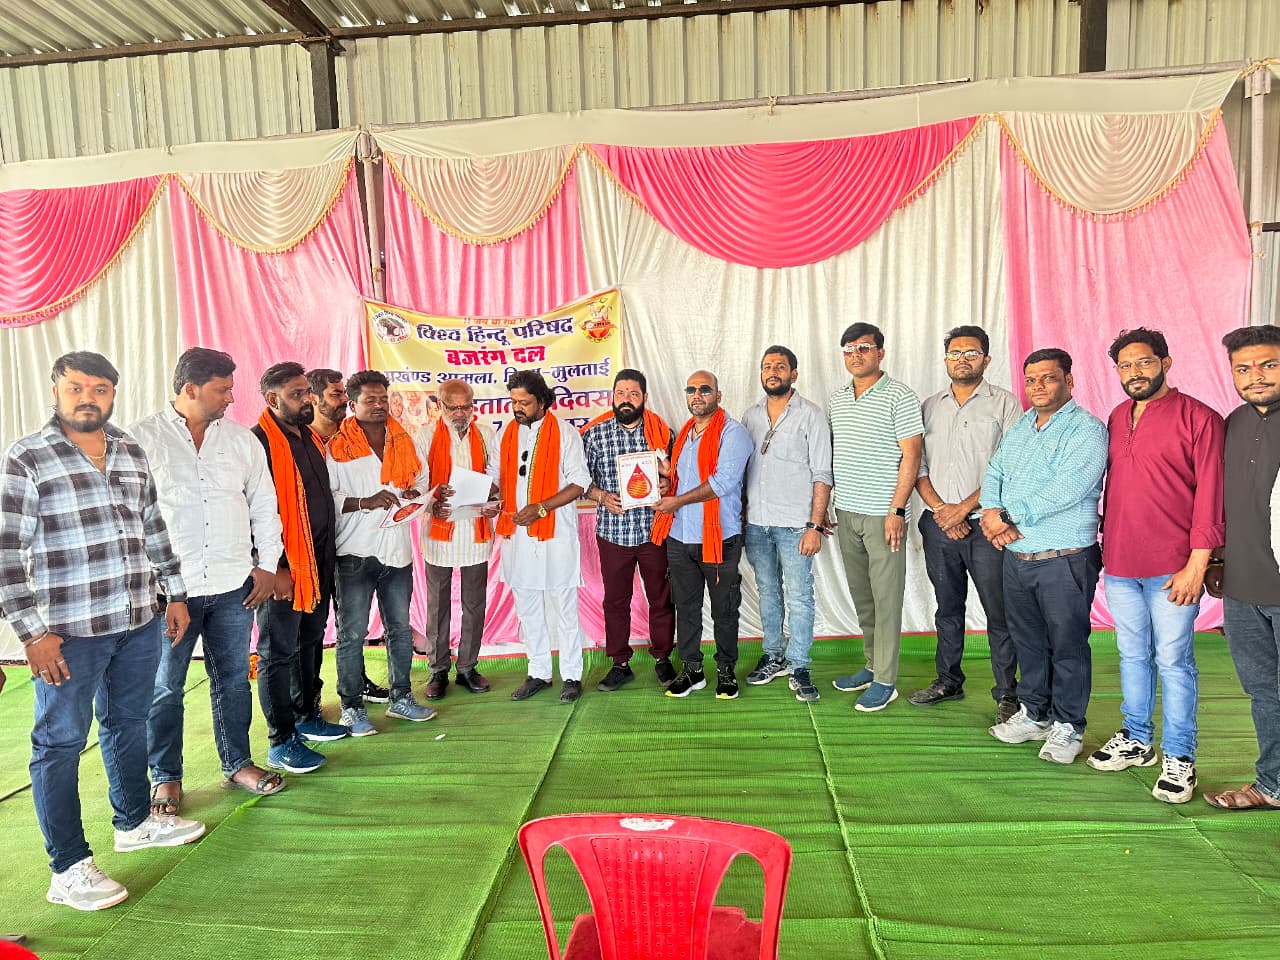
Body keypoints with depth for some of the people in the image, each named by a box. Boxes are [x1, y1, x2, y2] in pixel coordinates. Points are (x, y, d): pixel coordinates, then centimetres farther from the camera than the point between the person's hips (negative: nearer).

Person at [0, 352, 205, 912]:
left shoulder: (131, 453, 9)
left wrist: (174, 594, 13)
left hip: (139, 623, 6)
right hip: (69, 633, -6)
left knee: (129, 723, 20)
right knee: (61, 741, 5)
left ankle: (134, 822, 38)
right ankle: (68, 869, 17)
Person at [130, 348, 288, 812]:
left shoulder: (242, 439, 6)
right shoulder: (142, 438, -4)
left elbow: (264, 505, 11)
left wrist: (266, 565, 6)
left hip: (233, 585, 3)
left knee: (233, 679, 13)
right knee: (165, 687, 9)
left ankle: (238, 763, 28)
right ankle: (166, 777, 25)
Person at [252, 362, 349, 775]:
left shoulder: (311, 438, 13)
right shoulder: (259, 442, -14)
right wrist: (273, 567, -19)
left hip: (318, 564, 8)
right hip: (283, 569, -8)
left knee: (309, 644, 19)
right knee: (279, 652, 2)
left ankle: (307, 716, 34)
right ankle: (282, 742, 11)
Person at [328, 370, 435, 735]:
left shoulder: (403, 441, 11)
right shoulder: (337, 446, -5)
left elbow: (419, 481, 20)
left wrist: (415, 495, -2)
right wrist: (365, 502, -23)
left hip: (397, 549, 5)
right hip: (355, 552, -5)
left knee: (400, 628, 14)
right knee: (352, 633, 2)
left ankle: (401, 698, 28)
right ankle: (352, 708, 15)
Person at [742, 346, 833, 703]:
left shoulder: (811, 415, -4)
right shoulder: (750, 416, 11)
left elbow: (822, 475, -7)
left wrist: (815, 525, -14)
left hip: (795, 523, -4)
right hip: (756, 522, 5)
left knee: (799, 596, -1)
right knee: (768, 592, 14)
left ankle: (798, 667, 10)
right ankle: (773, 657, 27)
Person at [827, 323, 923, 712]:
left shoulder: (899, 396, -7)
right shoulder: (836, 400, 12)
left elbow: (911, 455, -11)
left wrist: (897, 510, -17)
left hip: (883, 515, -6)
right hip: (846, 513, 7)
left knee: (886, 598, -1)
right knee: (861, 595, 14)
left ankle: (885, 681, 7)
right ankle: (872, 665, 27)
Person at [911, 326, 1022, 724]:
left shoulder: (1004, 403, -1)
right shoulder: (930, 406, 12)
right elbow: (917, 464, 8)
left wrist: (964, 507, -13)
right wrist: (939, 508, -6)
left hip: (985, 524, -4)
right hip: (938, 523, 4)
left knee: (999, 611, 0)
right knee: (948, 606, 15)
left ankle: (1007, 693, 11)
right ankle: (948, 681, 27)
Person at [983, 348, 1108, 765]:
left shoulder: (1087, 429, -10)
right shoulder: (1019, 426, 15)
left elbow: (1067, 489, -22)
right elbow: (994, 473, 11)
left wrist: (1010, 518, -18)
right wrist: (991, 513, -9)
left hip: (1064, 558, -7)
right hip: (1016, 555, 7)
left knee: (1067, 645, 4)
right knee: (1027, 640, 16)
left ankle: (1067, 725, 18)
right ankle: (1033, 713, 31)